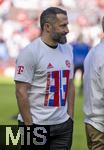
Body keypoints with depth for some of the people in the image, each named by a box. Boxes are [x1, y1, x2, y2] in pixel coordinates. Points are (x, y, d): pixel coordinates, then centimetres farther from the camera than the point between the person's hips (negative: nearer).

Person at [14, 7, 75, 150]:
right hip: (36, 123, -6)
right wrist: (29, 126, -15)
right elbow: (21, 91, -13)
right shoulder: (30, 52, -12)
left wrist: (71, 117, 10)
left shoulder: (67, 50, 9)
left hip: (63, 124, 6)